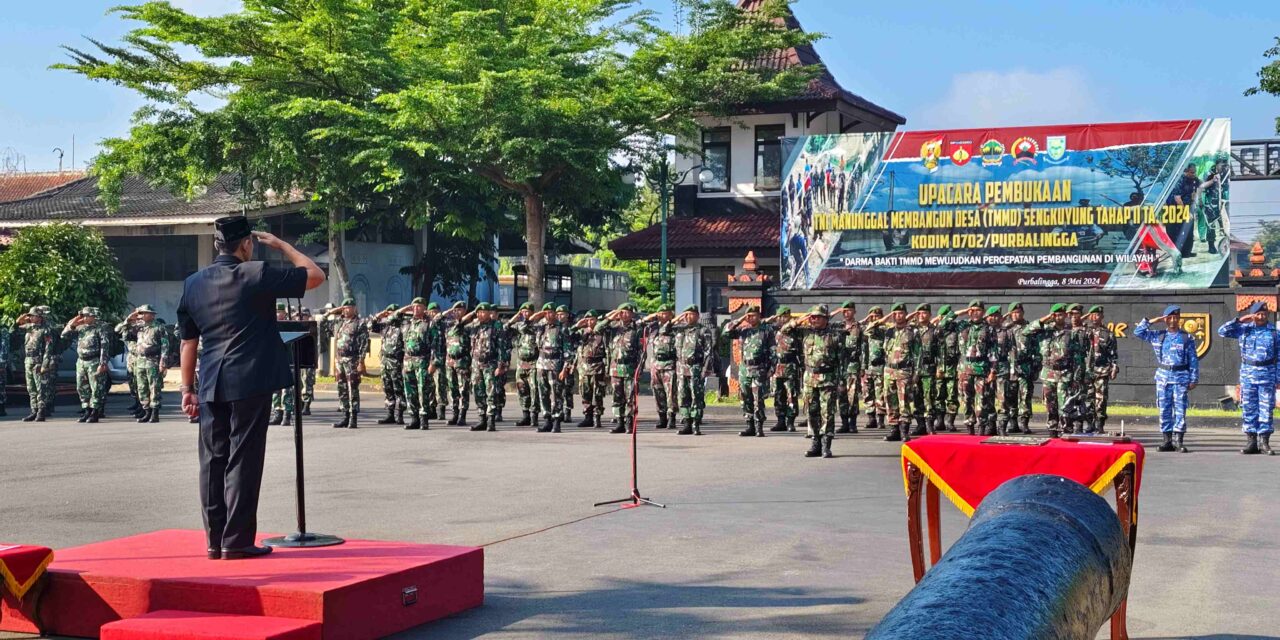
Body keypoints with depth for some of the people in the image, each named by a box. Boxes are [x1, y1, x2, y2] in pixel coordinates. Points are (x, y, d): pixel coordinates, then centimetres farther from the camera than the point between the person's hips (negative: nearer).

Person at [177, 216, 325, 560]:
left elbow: (188, 340, 12)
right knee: (243, 460, -2)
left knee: (213, 460, 9)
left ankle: (215, 540, 13)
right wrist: (279, 244, 7)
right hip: (250, 382, -5)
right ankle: (236, 541, 0)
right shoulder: (256, 275, -8)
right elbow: (316, 275, -2)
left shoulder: (193, 283, 8)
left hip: (211, 386, 5)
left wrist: (187, 387, 18)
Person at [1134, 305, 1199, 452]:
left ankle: (1178, 440, -5)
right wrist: (1150, 321, 3)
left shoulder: (1187, 338, 3)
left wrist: (1193, 379, -2)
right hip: (1163, 376, 3)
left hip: (1181, 376, -3)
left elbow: (1193, 360, 3)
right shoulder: (1157, 336, 10)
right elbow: (1138, 333, 10)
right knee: (1164, 409, 3)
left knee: (1180, 409, -6)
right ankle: (1167, 440, 8)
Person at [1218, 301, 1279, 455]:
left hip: (1267, 374, -1)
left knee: (1266, 409, 0)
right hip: (1248, 373, 1)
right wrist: (1239, 320, -6)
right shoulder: (1244, 329, 6)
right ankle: (1251, 441, 8)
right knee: (1248, 408, 2)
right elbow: (1222, 331, 3)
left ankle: (1264, 442, 4)